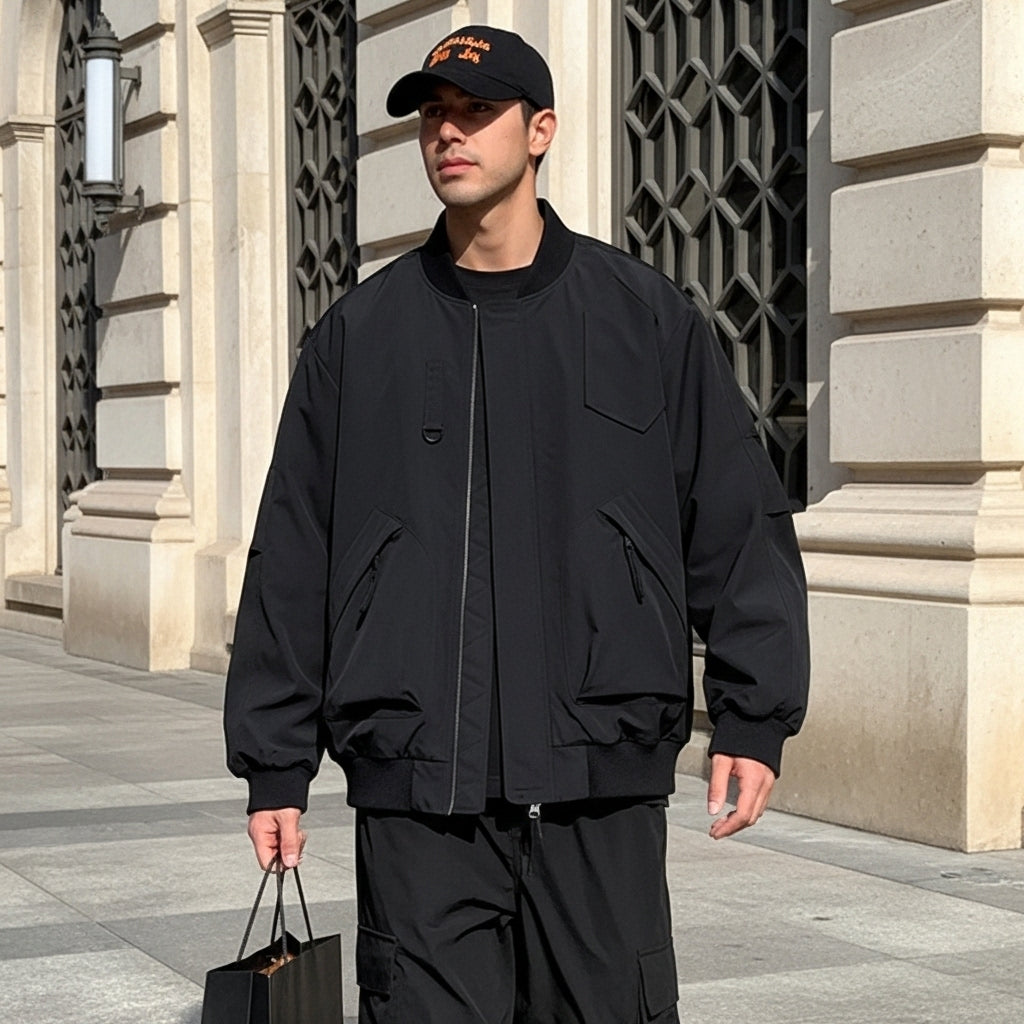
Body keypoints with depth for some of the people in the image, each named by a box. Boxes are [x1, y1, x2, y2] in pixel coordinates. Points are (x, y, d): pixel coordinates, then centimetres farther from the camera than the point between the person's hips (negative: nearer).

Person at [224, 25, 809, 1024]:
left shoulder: (647, 317, 7)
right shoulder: (361, 332, 9)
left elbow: (740, 525, 7)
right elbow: (292, 557, 9)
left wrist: (752, 717, 1)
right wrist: (274, 763, 7)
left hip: (603, 788, 0)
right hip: (416, 791, 1)